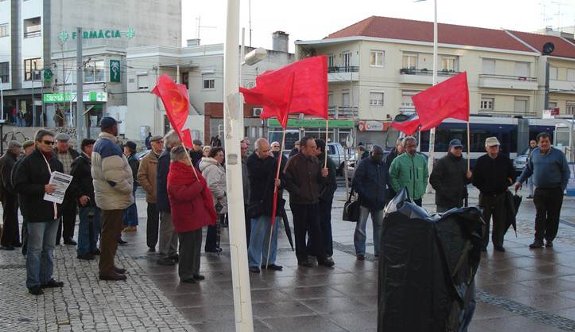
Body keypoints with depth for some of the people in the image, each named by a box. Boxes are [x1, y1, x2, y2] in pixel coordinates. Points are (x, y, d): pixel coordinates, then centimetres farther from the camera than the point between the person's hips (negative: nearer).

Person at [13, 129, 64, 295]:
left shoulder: (55, 162, 13)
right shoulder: (28, 162, -9)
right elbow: (19, 186, -14)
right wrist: (42, 189, -21)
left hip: (53, 211, 7)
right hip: (36, 213, -7)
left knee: (49, 248, 15)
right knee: (35, 249, -1)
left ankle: (46, 278, 26)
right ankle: (33, 283, 7)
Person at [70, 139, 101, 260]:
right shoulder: (79, 162, -10)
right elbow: (73, 181, -14)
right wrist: (80, 195, -20)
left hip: (96, 199, 8)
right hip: (85, 200, -8)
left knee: (95, 225, 13)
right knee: (85, 225, -3)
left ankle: (93, 248, 25)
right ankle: (82, 251, 3)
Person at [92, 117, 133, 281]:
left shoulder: (99, 143, 13)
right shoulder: (109, 146, -20)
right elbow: (113, 176, -27)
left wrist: (126, 187, 19)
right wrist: (128, 189, -13)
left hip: (107, 197, 10)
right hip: (113, 199, -10)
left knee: (110, 232, 18)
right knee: (110, 233, -4)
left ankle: (107, 265, 26)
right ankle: (106, 270, 2)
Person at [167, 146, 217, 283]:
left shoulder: (189, 170, 14)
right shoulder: (174, 176, -16)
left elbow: (202, 190, 22)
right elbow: (183, 194, -29)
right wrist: (199, 185, -21)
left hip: (196, 215, 9)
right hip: (185, 217, -9)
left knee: (196, 243, 14)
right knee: (187, 245, -3)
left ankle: (194, 271, 25)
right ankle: (185, 274, 8)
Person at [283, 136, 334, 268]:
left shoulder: (315, 160, 8)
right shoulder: (294, 161, -10)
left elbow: (319, 181, 15)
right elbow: (287, 180, -13)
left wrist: (323, 175, -5)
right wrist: (297, 192, -15)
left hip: (313, 201, 5)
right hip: (299, 202, -5)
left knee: (316, 230, 10)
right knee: (300, 231, 6)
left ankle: (321, 257, 16)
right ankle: (302, 258, 16)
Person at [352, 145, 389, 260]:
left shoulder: (384, 166, 12)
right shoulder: (364, 164, -6)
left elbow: (388, 182, 18)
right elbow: (356, 182, -10)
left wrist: (385, 196, 5)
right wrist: (364, 195, -17)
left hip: (379, 202, 6)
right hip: (365, 202, -6)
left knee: (379, 227, 11)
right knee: (360, 227, -4)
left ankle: (378, 251, 21)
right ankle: (360, 252, 1)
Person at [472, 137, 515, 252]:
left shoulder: (505, 160, 2)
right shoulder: (481, 161, -3)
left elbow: (512, 175, 14)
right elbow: (475, 180, 2)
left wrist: (506, 184, 1)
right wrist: (484, 188, -4)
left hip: (500, 196, 2)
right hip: (486, 196, -2)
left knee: (500, 222, 7)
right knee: (484, 221, 3)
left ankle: (498, 244, 19)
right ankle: (483, 244, 11)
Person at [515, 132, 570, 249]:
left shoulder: (558, 154, -1)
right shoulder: (534, 153, 8)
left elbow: (566, 172, 2)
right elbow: (528, 169, 18)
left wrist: (562, 188, -5)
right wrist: (519, 181, 12)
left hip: (555, 191, -2)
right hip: (539, 191, 2)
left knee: (553, 217, 5)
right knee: (540, 216, -3)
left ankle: (549, 239, 16)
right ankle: (538, 240, -2)